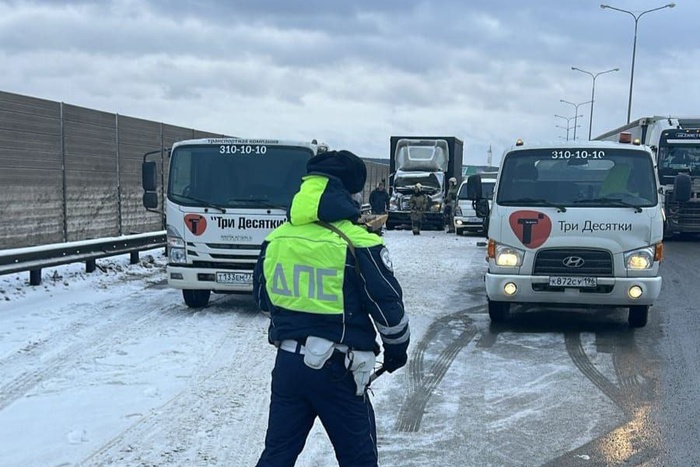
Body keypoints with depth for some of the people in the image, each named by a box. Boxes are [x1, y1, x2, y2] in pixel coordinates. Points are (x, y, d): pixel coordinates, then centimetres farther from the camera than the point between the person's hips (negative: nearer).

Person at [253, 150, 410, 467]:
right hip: (336, 369, -5)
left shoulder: (274, 240, 1)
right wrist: (397, 347, 8)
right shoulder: (359, 245, -15)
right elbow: (388, 306, -9)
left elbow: (264, 300, 14)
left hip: (287, 362, 5)